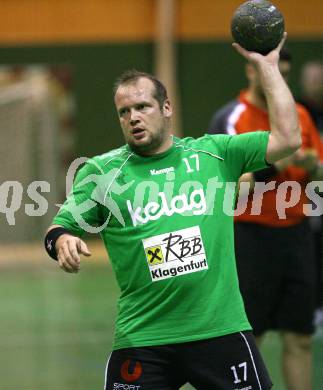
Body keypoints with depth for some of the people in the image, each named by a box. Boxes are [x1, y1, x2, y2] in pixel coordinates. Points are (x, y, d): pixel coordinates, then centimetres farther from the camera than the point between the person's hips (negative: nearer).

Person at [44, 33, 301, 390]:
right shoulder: (101, 171, 6)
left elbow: (287, 139, 4)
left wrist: (266, 65, 5)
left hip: (222, 331, 1)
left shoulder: (214, 154, 7)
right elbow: (59, 228, 6)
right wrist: (62, 241, -18)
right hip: (141, 340, 0)